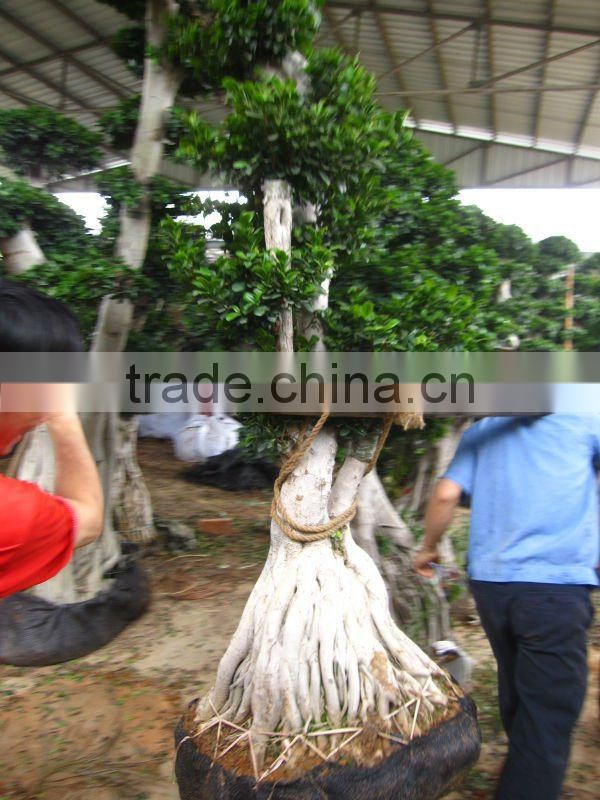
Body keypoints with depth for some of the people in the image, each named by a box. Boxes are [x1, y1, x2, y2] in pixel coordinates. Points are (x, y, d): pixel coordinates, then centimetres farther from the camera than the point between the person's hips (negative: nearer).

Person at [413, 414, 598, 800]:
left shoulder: (483, 429, 8)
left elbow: (445, 494, -1)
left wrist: (428, 548, 13)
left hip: (489, 580, 5)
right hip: (557, 583, -5)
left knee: (517, 699, 24)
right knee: (548, 715, 3)